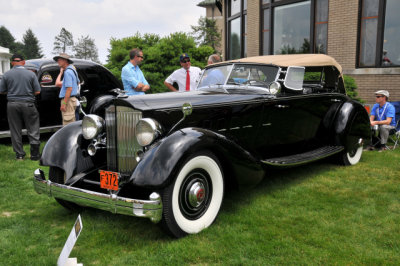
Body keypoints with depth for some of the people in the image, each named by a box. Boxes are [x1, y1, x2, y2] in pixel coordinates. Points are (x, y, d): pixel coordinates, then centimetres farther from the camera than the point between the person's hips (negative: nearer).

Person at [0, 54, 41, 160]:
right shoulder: (31, 74, -4)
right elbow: (37, 91, -3)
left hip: (12, 104, 1)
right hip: (28, 104, -1)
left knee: (15, 131, 10)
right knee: (32, 129, 7)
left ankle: (19, 154, 13)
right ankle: (35, 154, 6)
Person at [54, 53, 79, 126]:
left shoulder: (67, 72, -15)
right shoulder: (72, 69, 16)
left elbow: (69, 89, -22)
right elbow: (78, 82, 31)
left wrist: (64, 103, -23)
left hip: (68, 100, -10)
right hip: (73, 99, 10)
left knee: (68, 125, -9)